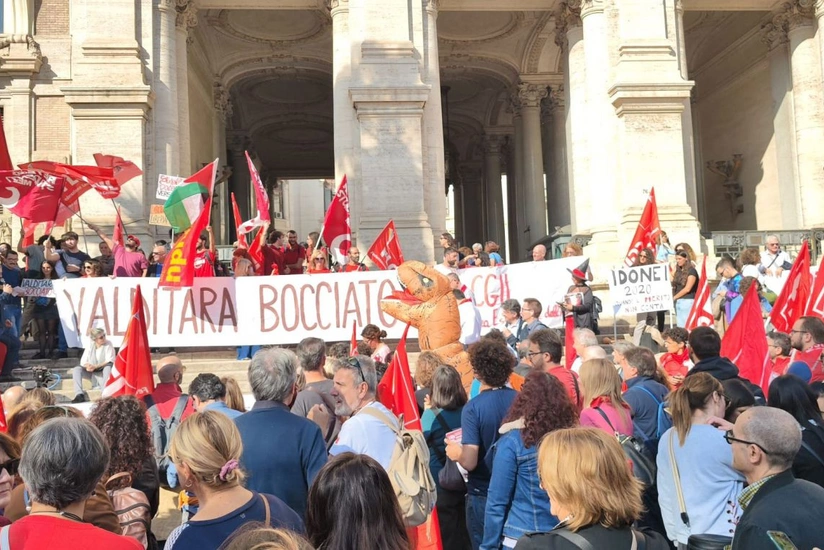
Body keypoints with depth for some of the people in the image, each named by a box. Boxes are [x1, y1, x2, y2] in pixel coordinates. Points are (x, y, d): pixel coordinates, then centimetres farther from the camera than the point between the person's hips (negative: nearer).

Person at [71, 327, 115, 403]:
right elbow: (83, 361, -5)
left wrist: (95, 366, -30)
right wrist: (87, 366, -29)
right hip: (91, 373, 4)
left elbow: (109, 361, -18)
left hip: (104, 372, -3)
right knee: (76, 369, -19)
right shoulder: (90, 345, 0)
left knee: (109, 366, -34)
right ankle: (79, 394, -29)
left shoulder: (108, 344, -9)